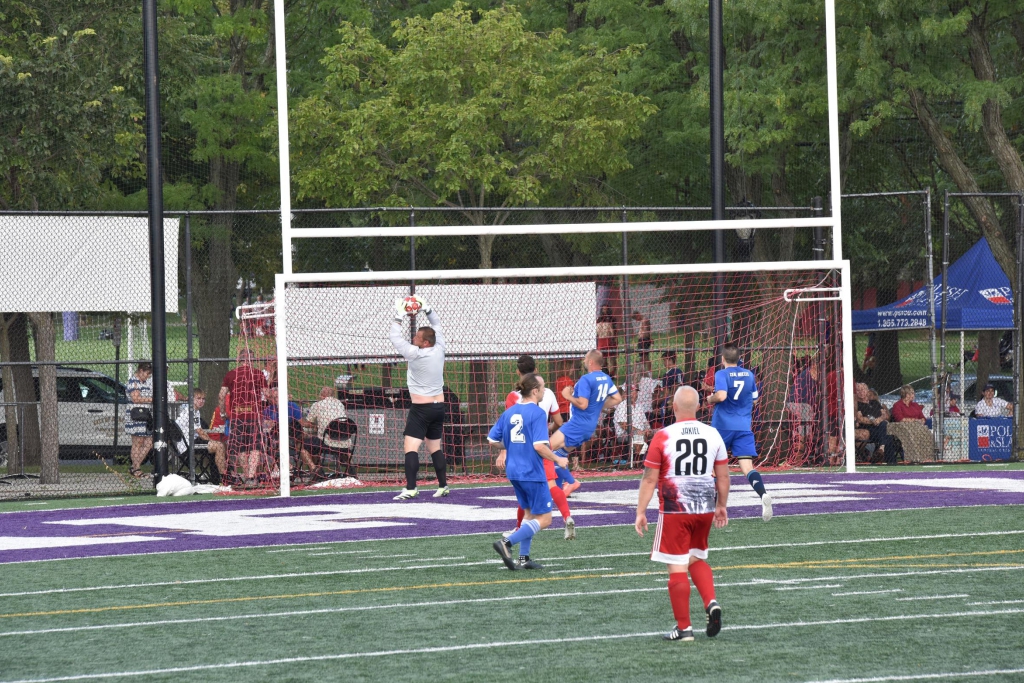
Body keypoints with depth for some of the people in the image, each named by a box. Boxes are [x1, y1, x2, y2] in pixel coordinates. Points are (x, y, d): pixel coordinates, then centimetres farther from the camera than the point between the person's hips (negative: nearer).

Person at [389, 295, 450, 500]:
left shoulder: (415, 354, -16)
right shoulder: (439, 350, 0)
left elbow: (397, 338, -8)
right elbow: (437, 326, 17)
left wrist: (399, 318, 0)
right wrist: (427, 310, 14)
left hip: (420, 408, -7)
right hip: (439, 406, 7)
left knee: (411, 447, -11)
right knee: (435, 448, 16)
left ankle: (410, 488, -22)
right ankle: (443, 486, 17)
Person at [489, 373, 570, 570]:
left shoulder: (509, 412, 7)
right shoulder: (537, 413, -15)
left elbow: (492, 441, 10)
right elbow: (539, 445, -22)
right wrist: (558, 459, -7)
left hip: (514, 472, 8)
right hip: (532, 473, -8)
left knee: (530, 513, 21)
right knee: (544, 519, 0)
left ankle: (523, 558, 18)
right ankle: (507, 543, -16)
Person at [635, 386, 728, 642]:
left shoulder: (663, 437, -8)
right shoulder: (712, 434, 2)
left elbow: (649, 479, -6)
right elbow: (723, 476, 9)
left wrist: (640, 512, 1)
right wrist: (722, 506, 22)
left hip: (674, 510, -4)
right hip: (705, 508, 4)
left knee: (677, 568, 2)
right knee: (696, 559, 23)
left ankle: (683, 628, 4)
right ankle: (711, 603, 0)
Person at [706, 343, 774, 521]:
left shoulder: (721, 374, -7)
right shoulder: (749, 375, 9)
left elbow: (721, 395, -22)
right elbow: (754, 399, 17)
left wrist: (711, 399, -2)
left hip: (723, 425, -3)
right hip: (744, 426, 3)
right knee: (747, 466, -8)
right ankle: (763, 494, -33)